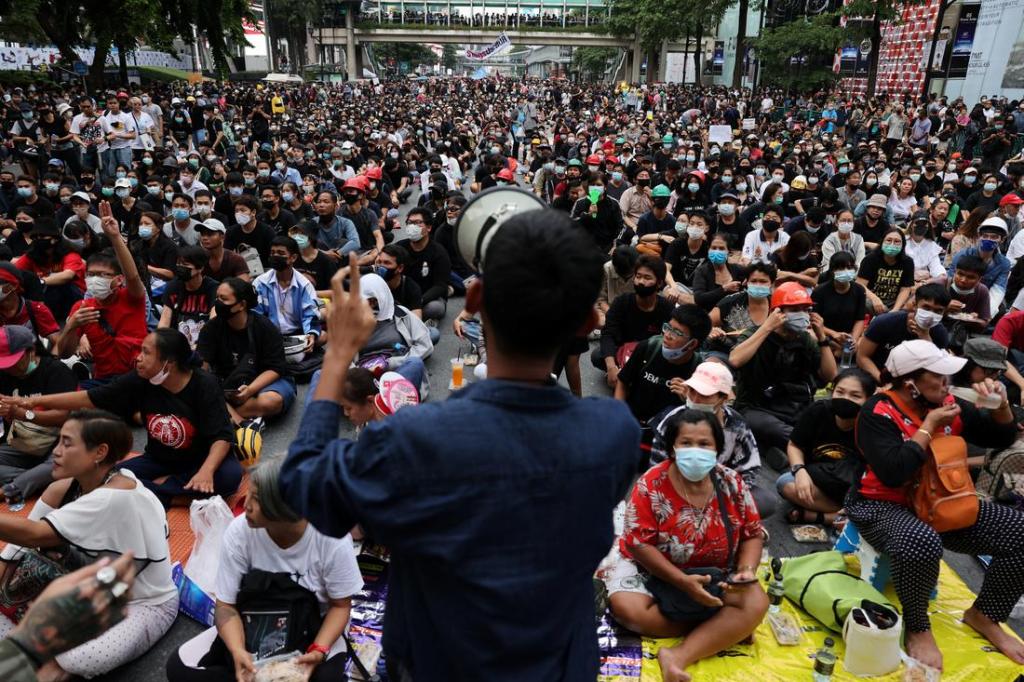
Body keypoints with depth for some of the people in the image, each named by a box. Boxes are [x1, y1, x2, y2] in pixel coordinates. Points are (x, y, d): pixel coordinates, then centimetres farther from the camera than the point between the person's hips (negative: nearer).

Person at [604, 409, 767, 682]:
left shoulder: (732, 484, -8)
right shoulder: (651, 485, -19)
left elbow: (752, 535, 0)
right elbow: (639, 544, -19)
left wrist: (746, 571, -20)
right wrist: (683, 581, -28)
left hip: (715, 576, 3)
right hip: (652, 569, -2)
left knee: (756, 604, -23)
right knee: (627, 608, -29)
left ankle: (679, 656, -29)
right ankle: (724, 630, -15)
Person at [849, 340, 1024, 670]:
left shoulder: (947, 404, 3)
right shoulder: (878, 412, -17)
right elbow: (893, 473, -29)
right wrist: (928, 427, -20)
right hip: (886, 507, -7)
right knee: (923, 544, -40)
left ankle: (983, 615, 15)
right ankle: (917, 627, -10)